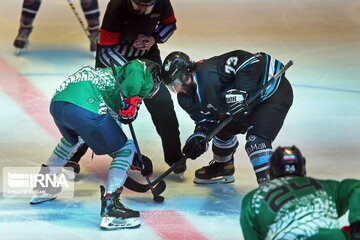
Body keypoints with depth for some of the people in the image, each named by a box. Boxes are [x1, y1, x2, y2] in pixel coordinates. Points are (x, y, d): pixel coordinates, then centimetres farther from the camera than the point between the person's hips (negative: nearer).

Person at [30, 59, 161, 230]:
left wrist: (137, 161, 44)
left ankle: (42, 189, 49)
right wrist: (132, 99, -15)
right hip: (85, 108, -9)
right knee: (126, 149, 6)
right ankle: (110, 207, -3)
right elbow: (134, 70, -10)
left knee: (73, 138, 40)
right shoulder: (142, 70, 18)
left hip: (57, 103, 9)